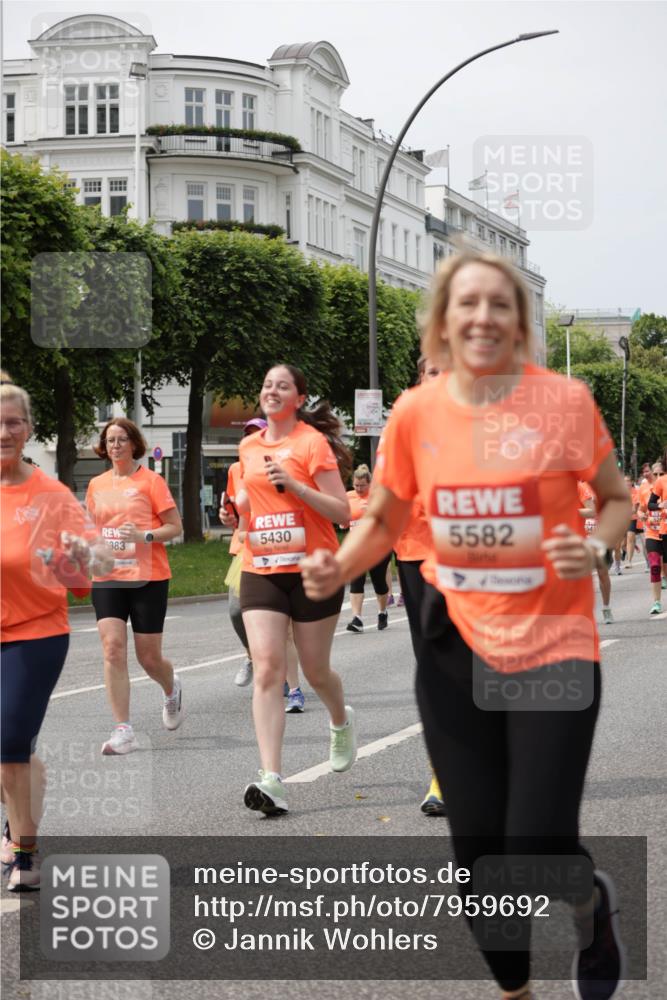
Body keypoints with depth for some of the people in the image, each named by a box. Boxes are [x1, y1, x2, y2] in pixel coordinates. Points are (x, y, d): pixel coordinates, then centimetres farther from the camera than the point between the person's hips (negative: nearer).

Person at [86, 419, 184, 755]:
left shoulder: (150, 480, -2)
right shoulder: (97, 485, 11)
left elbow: (175, 527, -3)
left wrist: (145, 536, -19)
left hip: (148, 578, -3)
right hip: (107, 578, 3)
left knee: (149, 657, 3)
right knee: (112, 648, -12)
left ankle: (171, 689, 39)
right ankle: (122, 730, -11)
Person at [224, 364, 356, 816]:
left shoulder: (313, 442, -8)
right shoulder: (249, 447, 10)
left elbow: (342, 513, -13)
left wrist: (293, 483, -23)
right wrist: (239, 503, 6)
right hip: (261, 571, 4)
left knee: (315, 671, 9)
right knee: (267, 668, -12)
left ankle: (342, 721, 45)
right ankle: (272, 780, -18)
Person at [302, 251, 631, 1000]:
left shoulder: (565, 401, -10)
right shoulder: (415, 413, -4)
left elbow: (618, 500, 4)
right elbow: (384, 520, 10)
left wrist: (594, 547, -17)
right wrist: (336, 569, -9)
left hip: (553, 647, -3)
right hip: (456, 649, 3)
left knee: (540, 849, -9)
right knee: (477, 849, 9)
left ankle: (596, 907, 29)